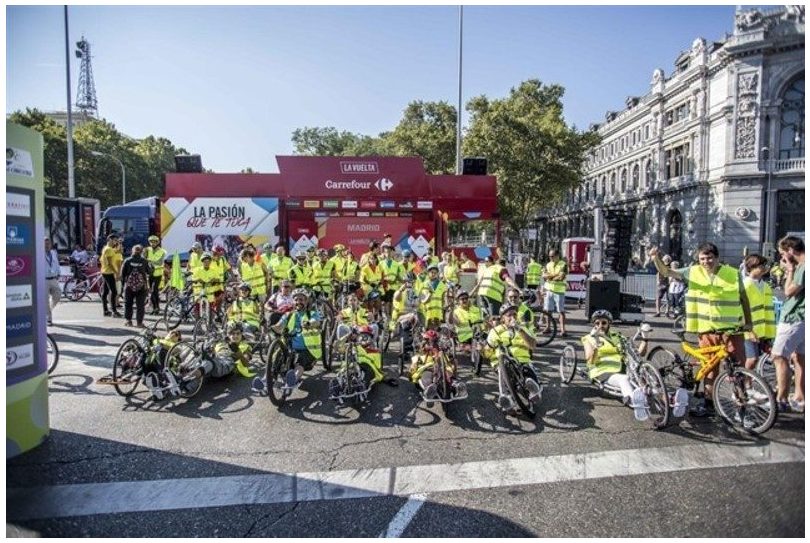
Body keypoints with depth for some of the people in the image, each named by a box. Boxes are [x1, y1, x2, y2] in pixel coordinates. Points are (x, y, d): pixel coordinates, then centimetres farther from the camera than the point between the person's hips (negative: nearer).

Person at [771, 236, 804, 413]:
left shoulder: (804, 267, -18)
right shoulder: (801, 266, 13)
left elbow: (789, 291, -17)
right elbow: (793, 289, 17)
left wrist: (790, 270, -8)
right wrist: (789, 271, 8)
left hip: (794, 319, -10)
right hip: (799, 319, 10)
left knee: (779, 356, -7)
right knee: (799, 357, 14)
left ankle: (781, 399, -4)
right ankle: (799, 398, 21)